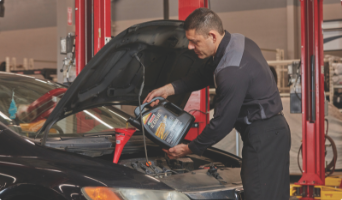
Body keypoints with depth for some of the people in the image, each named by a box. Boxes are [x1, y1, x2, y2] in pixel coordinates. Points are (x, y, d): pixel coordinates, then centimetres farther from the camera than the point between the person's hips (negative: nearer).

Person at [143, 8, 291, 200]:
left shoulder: (232, 71, -26)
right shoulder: (237, 41, 5)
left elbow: (222, 122, -19)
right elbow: (205, 75, 19)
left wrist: (190, 148, -6)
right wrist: (169, 88, 12)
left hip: (263, 137, -10)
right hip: (275, 129, 10)